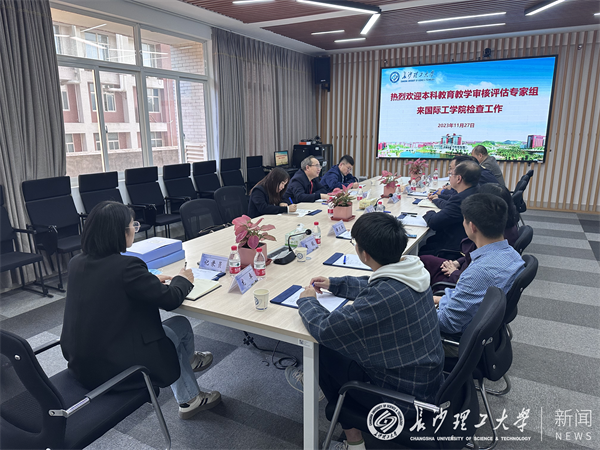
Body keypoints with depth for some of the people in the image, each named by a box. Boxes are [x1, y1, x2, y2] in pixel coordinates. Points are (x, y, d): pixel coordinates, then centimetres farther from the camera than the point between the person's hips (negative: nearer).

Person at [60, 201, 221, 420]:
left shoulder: (76, 263, -2)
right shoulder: (127, 266, -26)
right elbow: (169, 299, -15)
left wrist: (150, 280, 15)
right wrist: (182, 280, 5)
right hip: (114, 370, -8)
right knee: (181, 325, 12)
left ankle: (189, 401, 39)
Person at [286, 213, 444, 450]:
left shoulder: (384, 296, -35)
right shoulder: (412, 271, -8)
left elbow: (324, 329, -26)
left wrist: (307, 301, -7)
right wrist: (333, 284, 13)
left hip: (407, 396, -8)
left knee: (324, 352, 7)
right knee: (340, 341, 15)